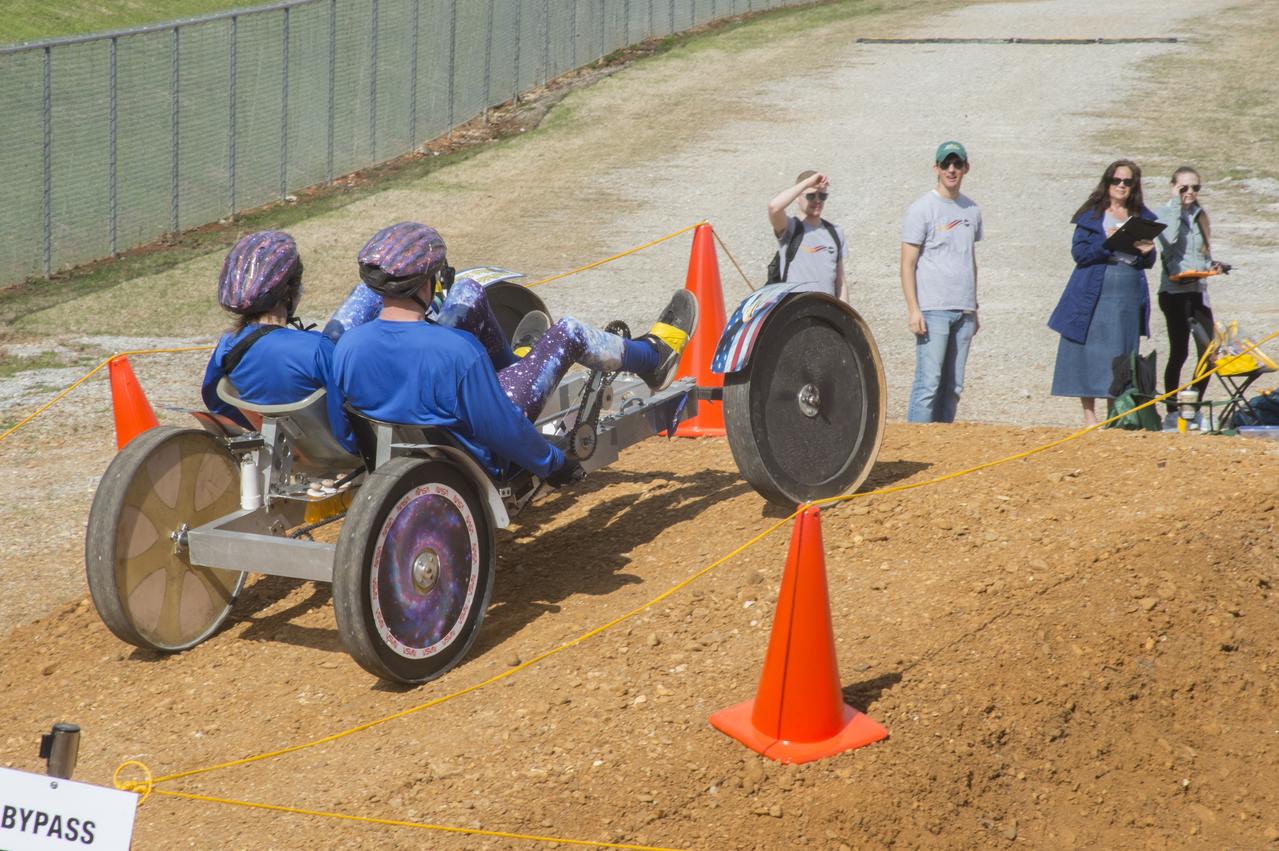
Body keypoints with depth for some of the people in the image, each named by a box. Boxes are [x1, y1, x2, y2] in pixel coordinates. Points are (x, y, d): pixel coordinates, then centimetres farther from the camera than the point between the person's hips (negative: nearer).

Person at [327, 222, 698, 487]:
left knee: (469, 293, 9)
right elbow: (502, 430, -25)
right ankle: (652, 355, 37)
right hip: (474, 458, -5)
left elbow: (342, 431, -6)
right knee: (567, 332, 6)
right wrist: (553, 464, -7)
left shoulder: (347, 346, -20)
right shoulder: (458, 353, -36)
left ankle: (509, 364, 41)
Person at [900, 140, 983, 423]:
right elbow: (908, 263, -6)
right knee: (928, 383, -9)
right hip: (933, 309, -6)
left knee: (953, 386, 6)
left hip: (964, 310, 6)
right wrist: (913, 310, -14)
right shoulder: (921, 209, -3)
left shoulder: (972, 210, 16)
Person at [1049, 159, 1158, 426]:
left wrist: (1147, 252, -7)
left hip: (1130, 297, 3)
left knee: (1122, 357, 3)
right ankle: (1089, 415, 3)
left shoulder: (1142, 217, 13)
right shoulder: (1092, 214, 2)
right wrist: (1107, 242, -21)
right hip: (1094, 296, -3)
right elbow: (1079, 253, -7)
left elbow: (1148, 263, 15)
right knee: (1090, 353, -3)